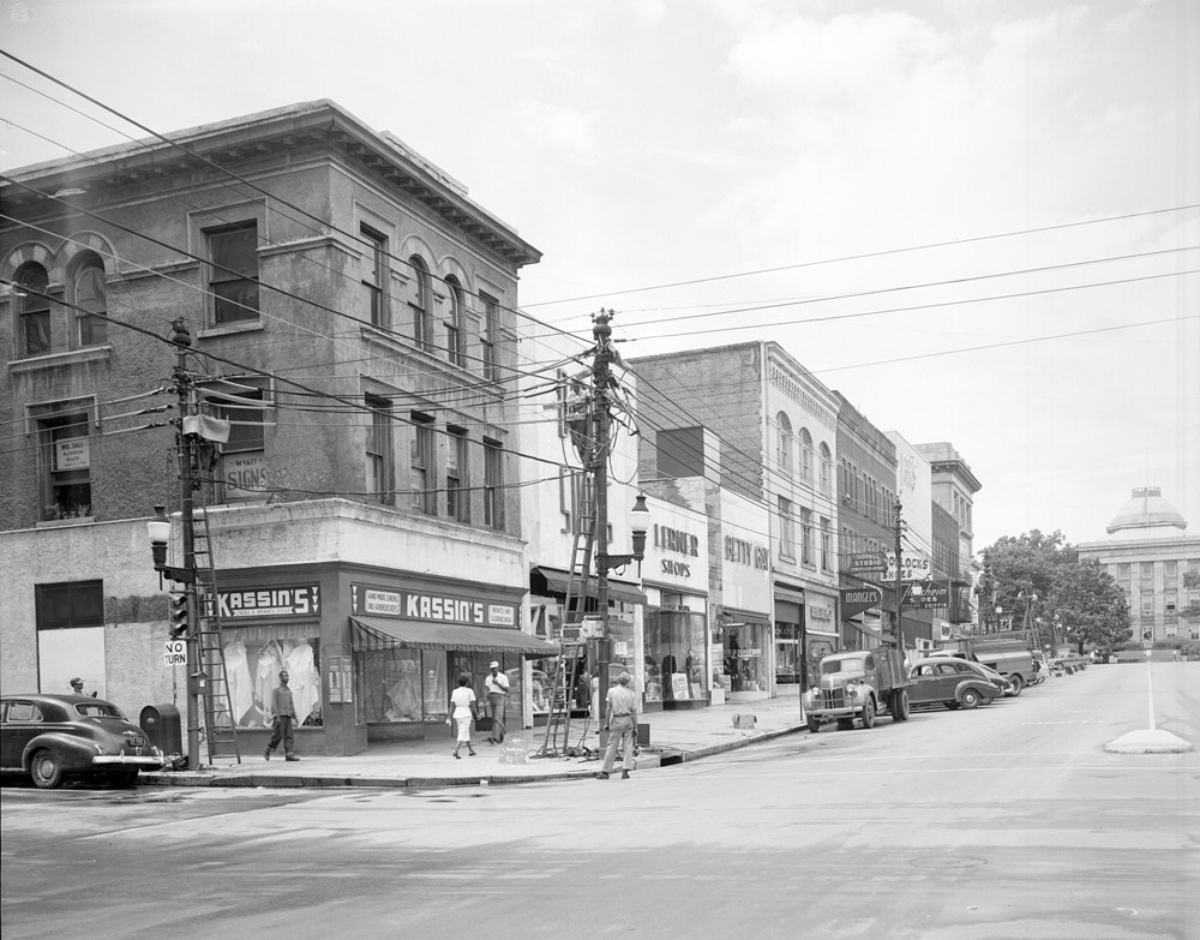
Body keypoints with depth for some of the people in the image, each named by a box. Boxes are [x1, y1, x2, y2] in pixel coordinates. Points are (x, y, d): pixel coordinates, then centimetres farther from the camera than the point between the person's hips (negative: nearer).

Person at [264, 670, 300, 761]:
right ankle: (267, 751, 12)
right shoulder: (276, 689, -1)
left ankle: (290, 754, -9)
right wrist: (277, 716, -17)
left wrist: (294, 717, 14)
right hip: (280, 716, -6)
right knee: (278, 735, -6)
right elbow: (273, 704, -8)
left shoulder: (289, 690, 19)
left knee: (289, 736, -3)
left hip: (288, 716, 6)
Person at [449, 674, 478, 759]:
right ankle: (456, 751, -24)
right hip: (466, 714, -5)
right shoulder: (469, 691, -7)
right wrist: (476, 713, 8)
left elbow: (452, 706, 1)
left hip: (457, 714, 5)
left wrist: (449, 717, 2)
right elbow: (472, 705, -8)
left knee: (466, 731, 20)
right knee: (462, 734, -6)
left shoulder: (454, 692, 4)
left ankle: (470, 750, 30)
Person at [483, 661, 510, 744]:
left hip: (500, 698, -5)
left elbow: (506, 689, -6)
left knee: (497, 718, -17)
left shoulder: (503, 677, 0)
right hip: (491, 699, 5)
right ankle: (502, 735, 29)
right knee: (495, 719, 11)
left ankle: (495, 737, -28)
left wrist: (497, 683, -15)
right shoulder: (488, 678, 12)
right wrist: (486, 693, -20)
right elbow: (486, 688, 3)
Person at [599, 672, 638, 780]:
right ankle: (625, 770, -2)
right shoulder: (632, 694, -1)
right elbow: (634, 711, -2)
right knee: (628, 746, 6)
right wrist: (635, 727, 3)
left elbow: (608, 709, -1)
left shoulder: (611, 691, -1)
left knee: (611, 746, 4)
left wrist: (607, 723, 5)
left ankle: (605, 772, 8)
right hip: (628, 720, 0)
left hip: (616, 720, 0)